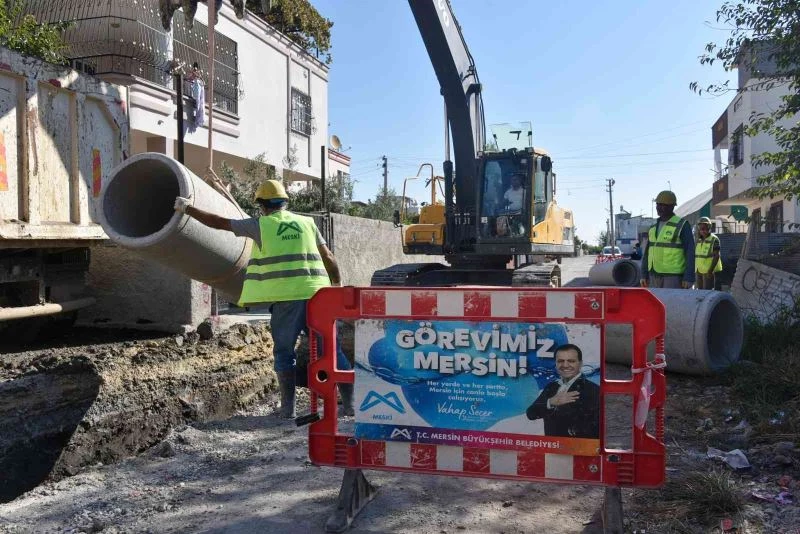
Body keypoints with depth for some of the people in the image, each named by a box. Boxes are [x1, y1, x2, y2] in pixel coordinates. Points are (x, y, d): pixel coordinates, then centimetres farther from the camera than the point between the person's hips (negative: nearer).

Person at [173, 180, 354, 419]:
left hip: (286, 296, -3)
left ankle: (288, 407, 10)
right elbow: (329, 258, 12)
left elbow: (220, 223, 13)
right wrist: (338, 287, 22)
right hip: (317, 293, 3)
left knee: (284, 351, 11)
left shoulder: (260, 224, 6)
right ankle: (349, 402, 6)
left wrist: (188, 208, 25)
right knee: (331, 348, 6)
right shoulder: (306, 222, 14)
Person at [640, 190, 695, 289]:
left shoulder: (682, 226, -5)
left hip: (674, 276, -6)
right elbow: (647, 253, 15)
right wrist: (644, 275, 9)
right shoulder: (654, 228, 14)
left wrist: (688, 278, -16)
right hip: (654, 276, 6)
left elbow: (690, 253, -9)